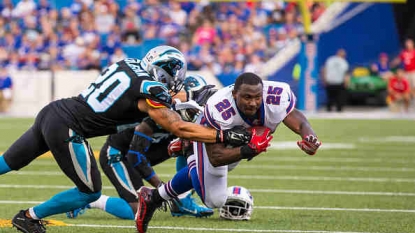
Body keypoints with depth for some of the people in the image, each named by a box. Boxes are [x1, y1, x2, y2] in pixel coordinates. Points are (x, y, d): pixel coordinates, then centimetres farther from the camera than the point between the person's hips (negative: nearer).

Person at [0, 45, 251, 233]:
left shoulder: (129, 65, 9)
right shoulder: (150, 92, -12)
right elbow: (179, 128, -12)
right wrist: (224, 136, -11)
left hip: (51, 112, 8)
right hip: (65, 130, -8)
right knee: (90, 192, 8)